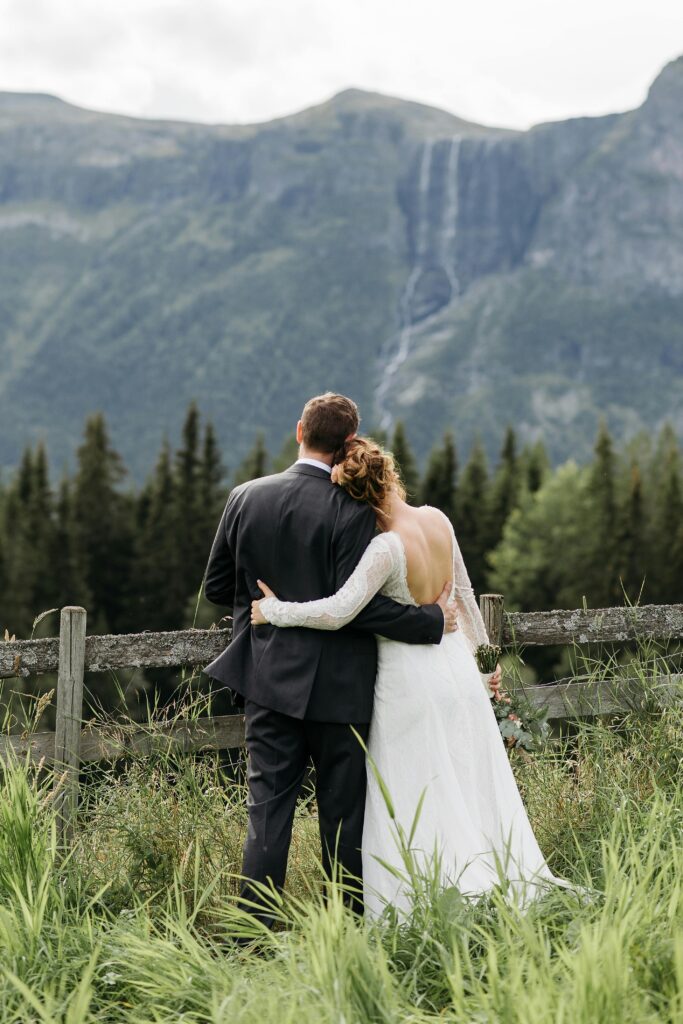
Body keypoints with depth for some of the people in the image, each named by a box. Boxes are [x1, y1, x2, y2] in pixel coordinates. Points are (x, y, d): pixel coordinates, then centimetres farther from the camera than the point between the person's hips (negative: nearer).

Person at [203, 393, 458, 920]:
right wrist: (432, 620, -9)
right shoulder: (350, 511, -14)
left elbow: (217, 587, 8)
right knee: (343, 813, 9)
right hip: (336, 686, -3)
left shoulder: (245, 497, 1)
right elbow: (355, 604, -19)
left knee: (268, 806, 7)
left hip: (268, 679, 3)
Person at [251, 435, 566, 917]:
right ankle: (510, 883, 23)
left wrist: (275, 611, -16)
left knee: (414, 804, 5)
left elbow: (337, 612, -30)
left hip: (410, 682, -7)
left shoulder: (387, 548, -23)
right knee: (475, 790, 16)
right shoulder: (437, 520, -2)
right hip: (456, 665, 7)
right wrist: (481, 650, 22)